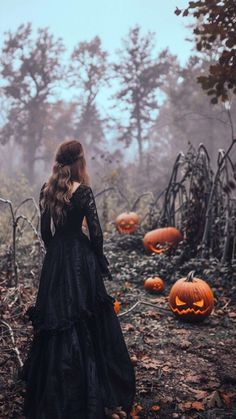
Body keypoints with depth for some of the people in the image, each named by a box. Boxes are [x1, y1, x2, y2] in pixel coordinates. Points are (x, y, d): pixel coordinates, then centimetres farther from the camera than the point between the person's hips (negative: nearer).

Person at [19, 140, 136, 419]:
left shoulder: (46, 190, 3)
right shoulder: (82, 191, -13)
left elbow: (44, 229, 9)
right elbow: (95, 231, -12)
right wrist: (99, 260, 2)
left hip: (54, 258, 5)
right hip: (79, 255, -5)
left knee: (55, 320, 15)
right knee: (85, 320, 3)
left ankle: (52, 393, 28)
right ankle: (90, 390, 11)